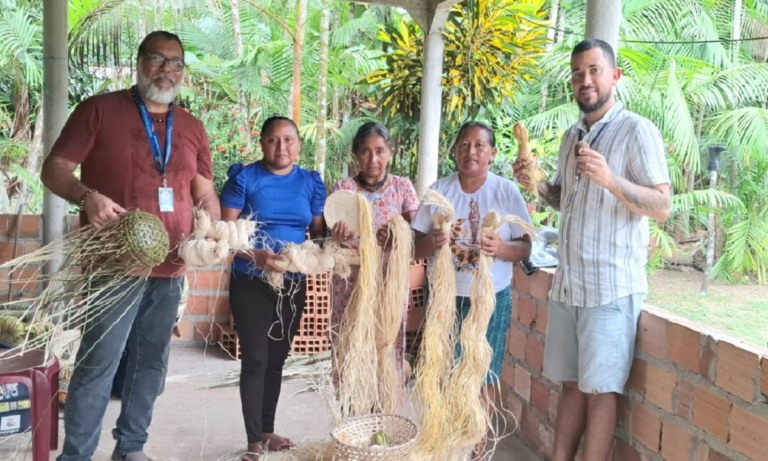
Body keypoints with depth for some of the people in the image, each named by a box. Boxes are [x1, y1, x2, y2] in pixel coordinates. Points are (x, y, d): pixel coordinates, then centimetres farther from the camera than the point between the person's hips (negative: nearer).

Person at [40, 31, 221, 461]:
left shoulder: (192, 128, 13)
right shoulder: (100, 109, 0)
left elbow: (205, 192, 15)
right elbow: (55, 167, -3)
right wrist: (86, 195, -24)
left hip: (169, 267, 5)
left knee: (152, 362, 12)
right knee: (98, 363, -6)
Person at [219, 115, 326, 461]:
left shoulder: (312, 183, 5)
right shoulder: (244, 178, -7)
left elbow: (319, 232, 7)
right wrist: (256, 256, -26)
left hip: (293, 284, 4)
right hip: (251, 283, -4)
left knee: (277, 357, 14)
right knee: (255, 358, -3)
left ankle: (268, 430, 28)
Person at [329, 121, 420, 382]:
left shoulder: (402, 187, 2)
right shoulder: (344, 188, -1)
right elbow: (334, 237, -9)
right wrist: (338, 237, -33)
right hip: (351, 282, -1)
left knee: (390, 349, 5)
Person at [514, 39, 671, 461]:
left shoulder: (637, 131, -7)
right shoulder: (571, 136, 14)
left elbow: (661, 207, -13)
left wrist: (609, 179, -27)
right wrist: (538, 184, 3)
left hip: (610, 288, -7)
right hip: (566, 283, 7)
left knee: (600, 389, 1)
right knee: (571, 383, 13)